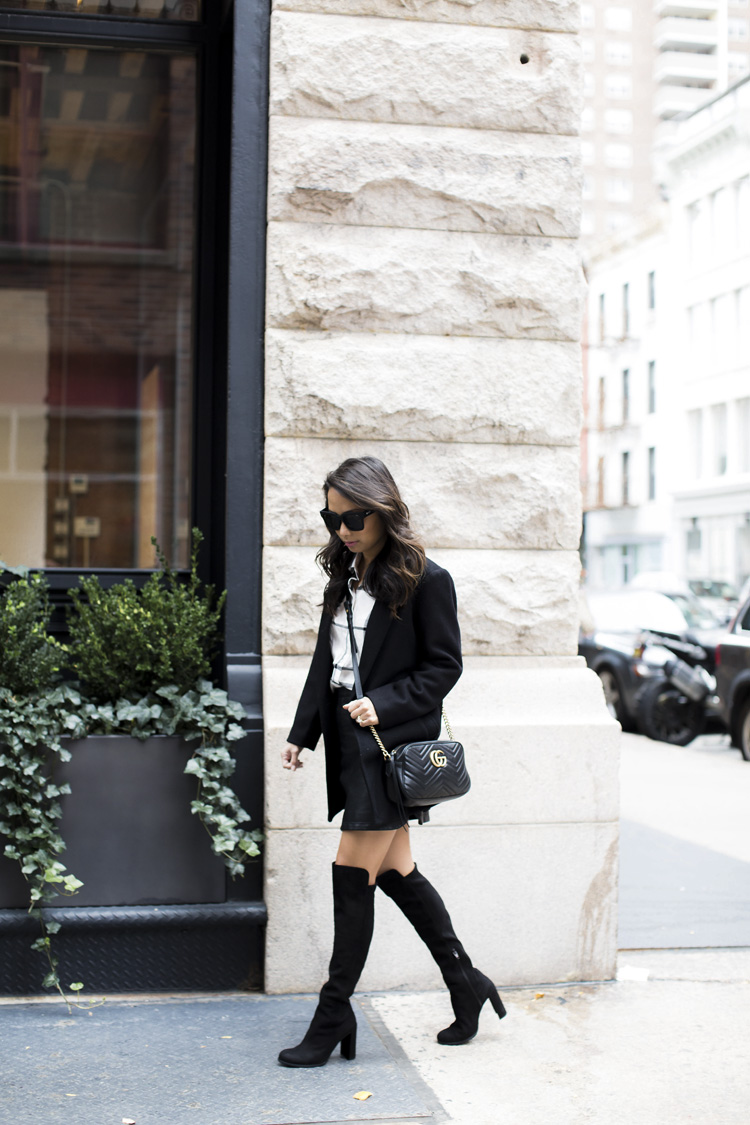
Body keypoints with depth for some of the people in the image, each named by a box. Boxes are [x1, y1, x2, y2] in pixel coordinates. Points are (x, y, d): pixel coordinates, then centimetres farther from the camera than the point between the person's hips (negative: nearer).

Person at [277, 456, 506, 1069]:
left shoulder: (427, 579, -8)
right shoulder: (344, 575, 13)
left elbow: (444, 666, -8)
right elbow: (325, 662, 17)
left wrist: (383, 704, -19)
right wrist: (302, 734, 11)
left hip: (393, 743, -7)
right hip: (351, 741, 7)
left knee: (353, 874, -5)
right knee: (395, 871, 12)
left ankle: (334, 1016, 6)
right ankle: (466, 984, 27)